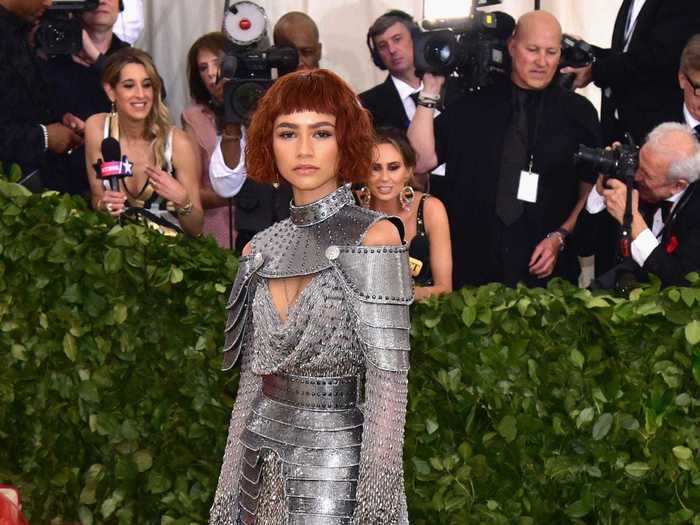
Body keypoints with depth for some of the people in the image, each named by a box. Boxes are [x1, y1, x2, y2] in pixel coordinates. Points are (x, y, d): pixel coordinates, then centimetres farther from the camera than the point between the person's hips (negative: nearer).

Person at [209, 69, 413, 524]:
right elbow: (252, 381, 10)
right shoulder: (261, 250, 6)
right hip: (265, 464, 5)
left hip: (338, 463, -5)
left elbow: (388, 383, -15)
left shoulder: (374, 236, -11)